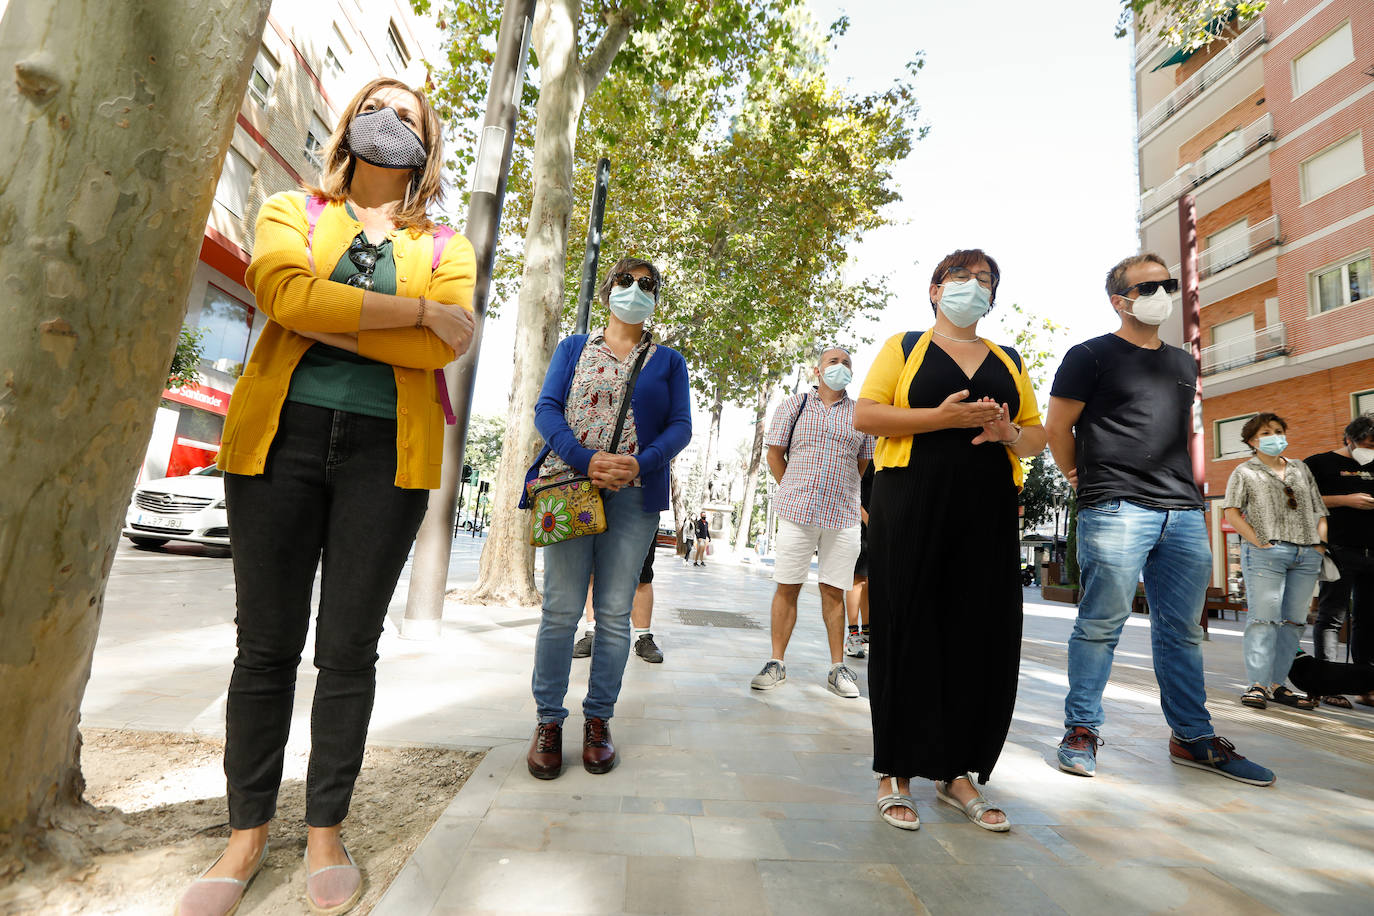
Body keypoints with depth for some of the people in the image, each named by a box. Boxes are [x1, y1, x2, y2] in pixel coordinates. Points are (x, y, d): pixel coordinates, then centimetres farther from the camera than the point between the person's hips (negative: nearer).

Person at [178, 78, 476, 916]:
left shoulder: (445, 247, 13)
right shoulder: (291, 212, 15)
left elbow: (444, 346, -6)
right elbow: (285, 293, -9)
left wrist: (324, 319, -8)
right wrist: (416, 310, -11)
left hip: (389, 451, 0)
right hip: (281, 436, 1)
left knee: (349, 649, 5)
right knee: (267, 644, 6)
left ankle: (327, 830, 22)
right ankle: (248, 833, 24)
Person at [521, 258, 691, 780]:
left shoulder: (668, 361, 16)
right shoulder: (574, 348, 16)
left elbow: (680, 426, 5)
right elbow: (547, 408, 3)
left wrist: (640, 464, -14)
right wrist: (587, 459, -14)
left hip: (634, 495, 1)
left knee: (614, 612, 2)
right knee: (561, 608, -2)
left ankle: (598, 720, 17)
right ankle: (549, 721, 13)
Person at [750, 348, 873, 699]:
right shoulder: (794, 406, 8)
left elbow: (864, 463, 18)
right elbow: (775, 454, 8)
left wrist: (842, 495, 13)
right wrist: (794, 495, 6)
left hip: (843, 515, 1)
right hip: (797, 512, -1)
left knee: (833, 591, 5)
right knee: (787, 587, 1)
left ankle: (838, 667, 15)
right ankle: (776, 663, 11)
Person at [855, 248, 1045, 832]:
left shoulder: (1009, 362, 21)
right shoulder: (904, 348, 10)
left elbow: (1036, 434, 21)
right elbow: (865, 415, -3)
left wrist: (1009, 433, -3)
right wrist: (943, 417, -14)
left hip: (988, 514, 4)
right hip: (911, 507, -4)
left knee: (982, 638, 3)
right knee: (907, 635, -2)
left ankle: (958, 772, 20)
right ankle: (896, 773, 12)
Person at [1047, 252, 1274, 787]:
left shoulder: (1184, 364, 21)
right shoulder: (1091, 356, 1)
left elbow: (1186, 431, 28)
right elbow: (1058, 426, -1)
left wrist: (1188, 486, 18)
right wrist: (1080, 479, 3)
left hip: (1183, 512, 6)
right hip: (1115, 508, -6)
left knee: (1181, 629, 11)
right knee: (1101, 622, -5)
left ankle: (1193, 737, 22)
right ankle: (1081, 730, 6)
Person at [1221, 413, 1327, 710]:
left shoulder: (1300, 468, 20)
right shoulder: (1245, 472, 6)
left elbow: (1318, 508, 20)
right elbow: (1231, 512, -3)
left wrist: (1320, 542, 6)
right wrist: (1258, 542, -11)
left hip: (1307, 555, 5)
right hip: (1266, 553, -5)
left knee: (1293, 620, 5)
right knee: (1264, 617, -8)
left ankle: (1278, 684, 13)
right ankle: (1258, 684, -5)